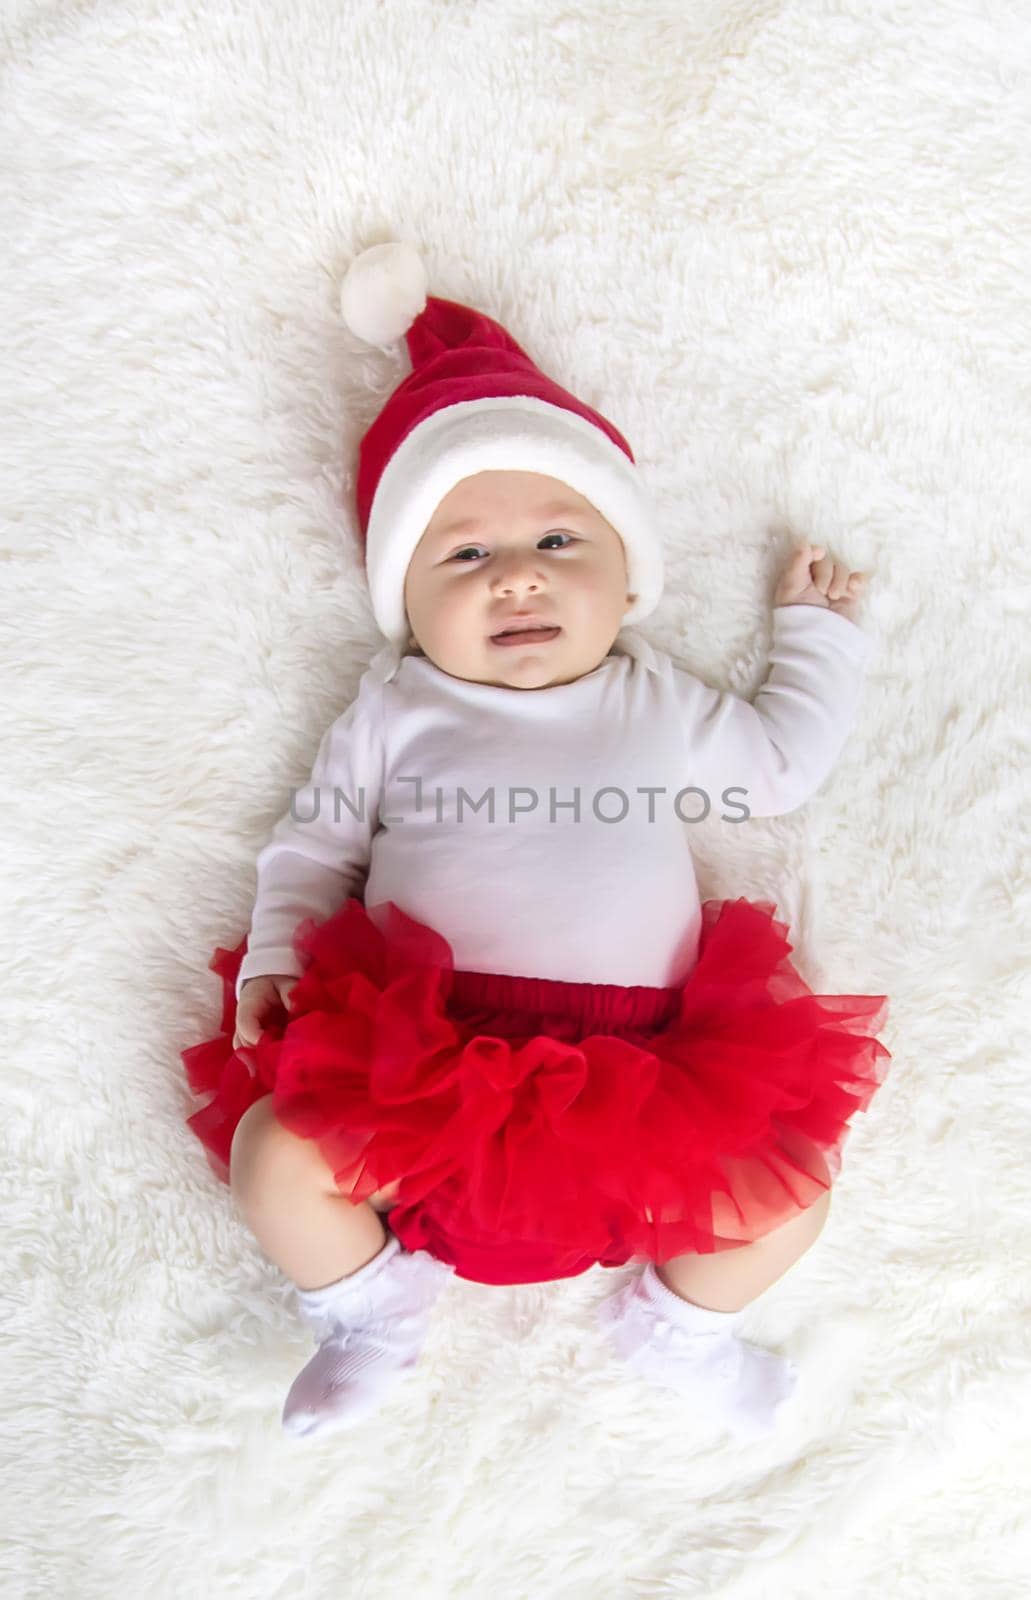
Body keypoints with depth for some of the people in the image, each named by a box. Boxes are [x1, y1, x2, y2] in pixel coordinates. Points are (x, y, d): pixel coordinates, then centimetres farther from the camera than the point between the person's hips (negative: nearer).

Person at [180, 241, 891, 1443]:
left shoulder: (661, 704, 14)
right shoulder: (393, 712, 10)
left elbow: (781, 765, 27)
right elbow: (313, 843, 13)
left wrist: (815, 629, 32)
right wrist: (274, 958, -2)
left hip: (643, 1082, 2)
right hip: (421, 1065, -1)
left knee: (789, 1185, -14)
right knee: (275, 1153, -20)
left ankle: (677, 1319, 21)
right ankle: (373, 1310, 15)